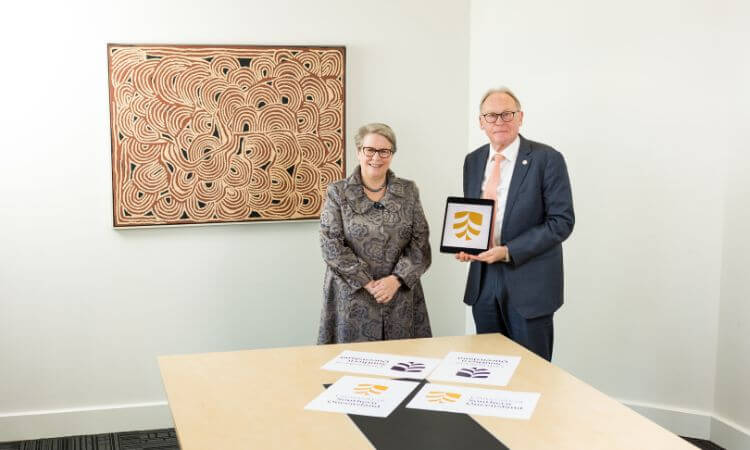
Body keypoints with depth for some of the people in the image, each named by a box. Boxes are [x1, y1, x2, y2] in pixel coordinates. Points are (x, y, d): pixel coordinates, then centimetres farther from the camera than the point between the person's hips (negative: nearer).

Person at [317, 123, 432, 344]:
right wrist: (368, 283, -13)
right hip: (352, 298, -2)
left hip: (401, 298, 2)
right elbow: (331, 246, -6)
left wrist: (396, 279, -12)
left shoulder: (408, 192, 7)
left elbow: (420, 243, 2)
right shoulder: (338, 193, 1)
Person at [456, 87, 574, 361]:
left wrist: (509, 251, -18)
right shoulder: (473, 161, 9)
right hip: (483, 281, 5)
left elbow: (562, 221, -12)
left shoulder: (546, 159, -9)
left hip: (529, 285, -5)